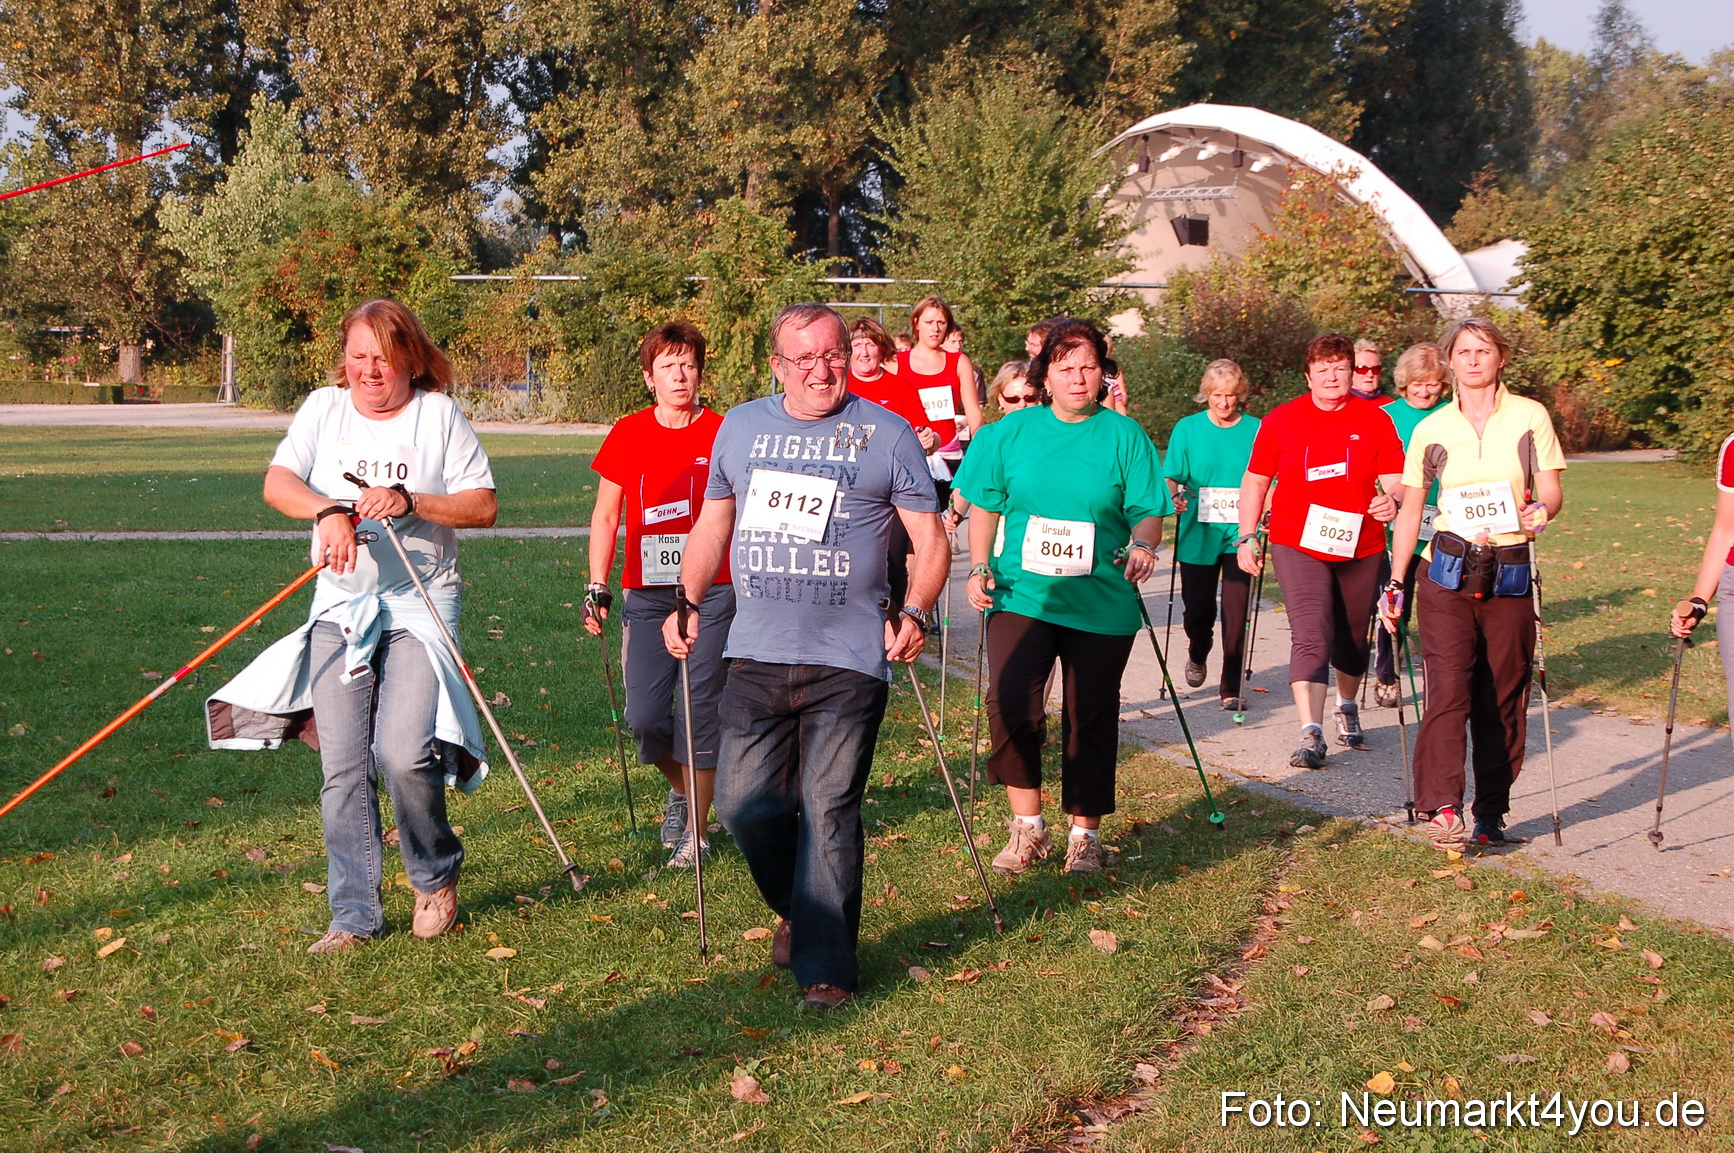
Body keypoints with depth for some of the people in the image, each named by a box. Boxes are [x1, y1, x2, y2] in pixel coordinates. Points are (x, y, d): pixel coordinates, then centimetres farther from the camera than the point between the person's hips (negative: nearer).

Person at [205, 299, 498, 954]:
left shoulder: (439, 415, 0)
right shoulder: (323, 408, 8)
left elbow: (483, 506, -4)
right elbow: (276, 482, -4)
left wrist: (410, 501, -18)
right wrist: (328, 511, -23)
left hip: (420, 602, -3)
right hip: (341, 601, 3)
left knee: (403, 752, -18)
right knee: (343, 767, 0)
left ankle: (437, 880, 9)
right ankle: (354, 916, 10)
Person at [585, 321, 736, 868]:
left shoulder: (724, 433, 0)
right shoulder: (627, 434, 5)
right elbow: (606, 516, 12)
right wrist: (597, 587, 7)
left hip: (711, 592, -2)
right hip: (646, 593, 2)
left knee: (699, 714, -2)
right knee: (645, 717, -3)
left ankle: (695, 829, 11)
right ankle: (680, 786, 28)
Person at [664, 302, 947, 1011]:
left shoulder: (887, 435, 2)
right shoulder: (740, 428, 12)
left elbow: (930, 539, 2)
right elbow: (712, 526, 22)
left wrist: (915, 613, -14)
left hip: (848, 662, -3)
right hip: (756, 656, 4)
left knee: (829, 812, -4)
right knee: (744, 803, 2)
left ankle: (826, 964, 7)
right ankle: (796, 912, 30)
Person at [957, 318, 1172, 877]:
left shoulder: (1124, 435, 3)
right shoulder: (1012, 431, 7)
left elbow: (1148, 511, 0)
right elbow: (984, 505, 12)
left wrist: (1143, 543, -21)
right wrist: (980, 566, 1)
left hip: (1101, 603, 0)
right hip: (1022, 595, 1)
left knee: (1090, 720, 6)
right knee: (1009, 703, -15)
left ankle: (1084, 835, 22)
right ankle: (1027, 826, 2)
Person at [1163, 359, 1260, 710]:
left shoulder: (1255, 430, 3)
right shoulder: (1187, 429, 4)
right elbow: (1171, 476, 4)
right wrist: (1173, 497, -17)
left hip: (1239, 535, -1)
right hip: (1197, 535, 1)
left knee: (1236, 612, -5)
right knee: (1196, 608, 7)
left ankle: (1232, 687, 6)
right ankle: (1197, 656, 40)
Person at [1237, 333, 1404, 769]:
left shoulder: (1375, 421, 2)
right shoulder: (1281, 420, 1)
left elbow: (1394, 479, -2)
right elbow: (1255, 482, 7)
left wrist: (1391, 500, -25)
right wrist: (1247, 537, 2)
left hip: (1359, 546, 2)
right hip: (1297, 544, -2)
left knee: (1353, 638, 16)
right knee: (1311, 637, -15)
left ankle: (1347, 710, 41)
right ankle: (1311, 734, -21)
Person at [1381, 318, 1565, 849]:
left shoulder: (1530, 418, 4)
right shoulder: (1431, 430, 6)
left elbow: (1552, 492, 2)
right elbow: (1410, 510, 10)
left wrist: (1540, 512, -22)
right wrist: (1395, 583, 5)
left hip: (1510, 573, 0)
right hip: (1448, 571, 0)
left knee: (1502, 698, 3)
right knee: (1448, 688, -14)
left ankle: (1491, 813, 11)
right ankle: (1443, 806, -18)